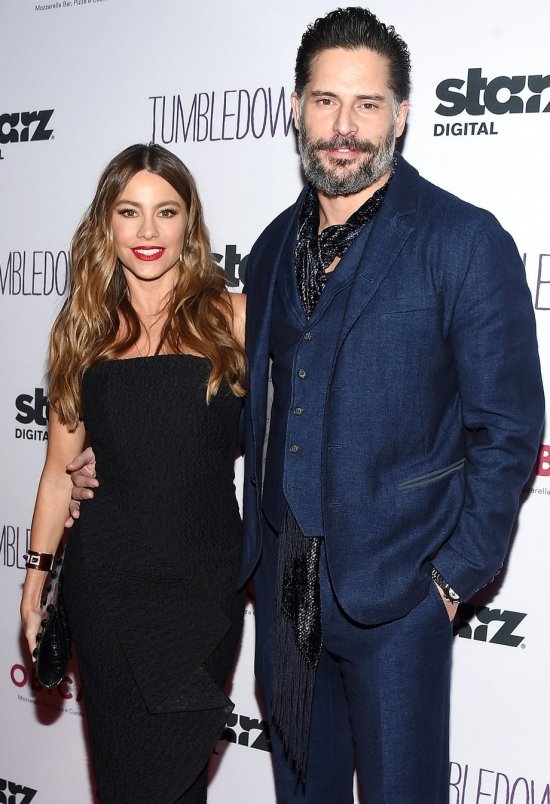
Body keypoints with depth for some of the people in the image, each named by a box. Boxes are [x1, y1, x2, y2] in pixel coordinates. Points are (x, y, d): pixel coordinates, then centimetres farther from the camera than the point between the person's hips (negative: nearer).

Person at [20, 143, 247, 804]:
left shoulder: (230, 317, -2)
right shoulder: (84, 329, 5)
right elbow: (61, 466, 10)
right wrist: (37, 572, 12)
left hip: (207, 579, -1)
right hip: (107, 578, 1)